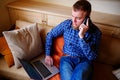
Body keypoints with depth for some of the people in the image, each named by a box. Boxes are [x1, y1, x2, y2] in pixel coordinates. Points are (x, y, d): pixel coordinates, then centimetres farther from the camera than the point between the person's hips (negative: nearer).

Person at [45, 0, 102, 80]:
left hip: (84, 61, 0)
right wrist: (48, 54, 5)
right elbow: (50, 35, 11)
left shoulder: (96, 32, -8)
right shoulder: (66, 24, -2)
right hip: (67, 58, 1)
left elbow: (92, 57, -15)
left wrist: (82, 37, -25)